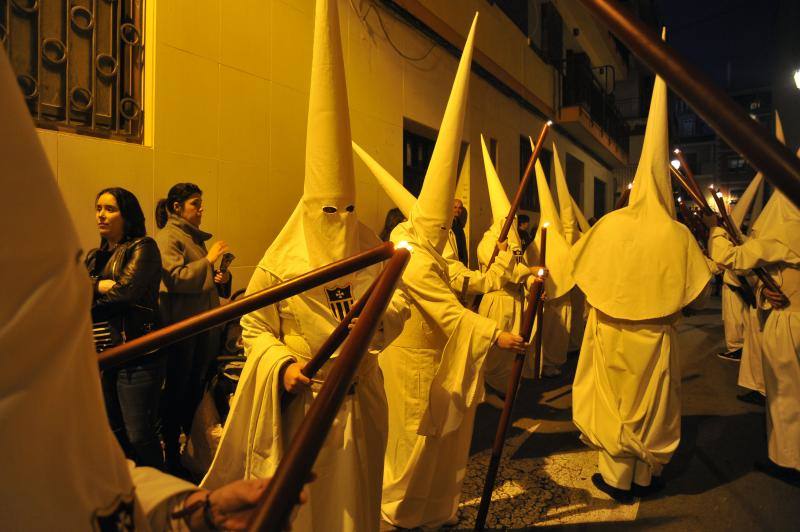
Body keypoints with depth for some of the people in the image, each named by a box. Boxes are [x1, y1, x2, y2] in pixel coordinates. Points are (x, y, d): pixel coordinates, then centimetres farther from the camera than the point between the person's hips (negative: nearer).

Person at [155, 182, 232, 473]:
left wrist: (223, 279, 5)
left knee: (196, 389, 14)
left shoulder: (195, 238, 18)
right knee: (177, 391, 2)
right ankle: (172, 456, 15)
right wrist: (208, 260, -15)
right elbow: (176, 277, -19)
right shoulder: (168, 237, -6)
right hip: (180, 325, -8)